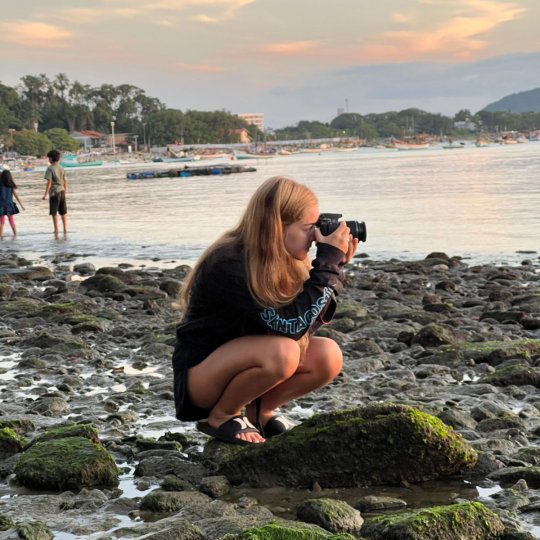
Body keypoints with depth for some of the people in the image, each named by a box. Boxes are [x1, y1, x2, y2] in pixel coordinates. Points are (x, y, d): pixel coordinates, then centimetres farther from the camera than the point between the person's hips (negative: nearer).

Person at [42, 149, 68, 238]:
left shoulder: (50, 169, -10)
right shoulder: (61, 169, 7)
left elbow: (49, 182, -15)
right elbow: (65, 181, 8)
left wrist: (45, 194, -12)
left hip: (54, 192, -5)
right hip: (62, 191, 5)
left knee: (54, 213, 1)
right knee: (63, 212, 12)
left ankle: (56, 230, -1)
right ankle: (65, 230, 14)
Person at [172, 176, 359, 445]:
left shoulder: (281, 260, -4)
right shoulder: (229, 265, -27)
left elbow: (310, 321, -3)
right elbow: (289, 326, -31)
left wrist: (334, 263, -10)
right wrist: (329, 262, -27)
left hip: (241, 362, 8)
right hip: (199, 376, -7)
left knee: (327, 356, -13)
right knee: (281, 352, -33)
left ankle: (257, 411, 7)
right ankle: (220, 418, -9)